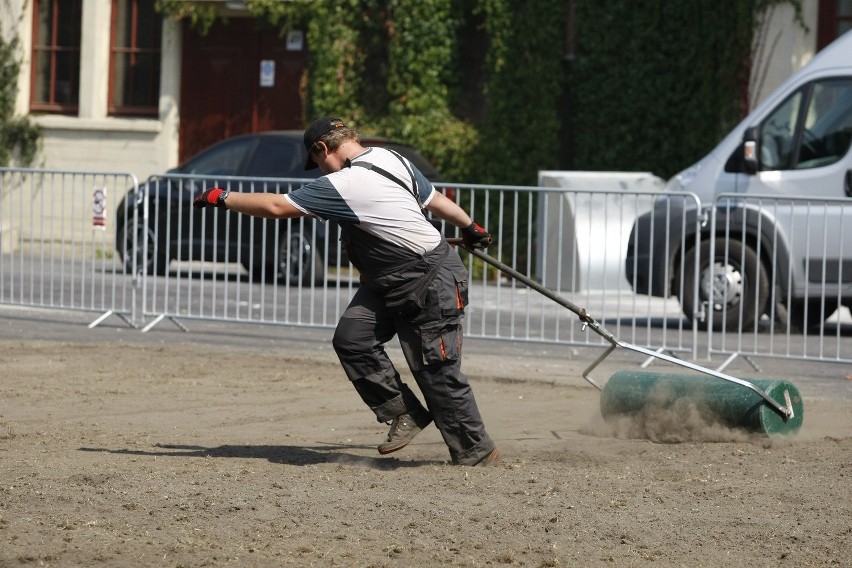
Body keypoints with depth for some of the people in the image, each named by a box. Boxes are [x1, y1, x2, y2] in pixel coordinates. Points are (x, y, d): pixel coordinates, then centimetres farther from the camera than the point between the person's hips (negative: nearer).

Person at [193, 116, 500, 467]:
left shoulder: (345, 185, -22)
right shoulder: (391, 159, 3)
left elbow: (276, 207, -19)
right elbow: (436, 200, 15)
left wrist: (222, 198, -7)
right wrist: (470, 228, 32)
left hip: (432, 283, -9)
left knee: (438, 372, -5)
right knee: (351, 339, -2)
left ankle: (477, 453, 6)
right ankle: (404, 414, 7)